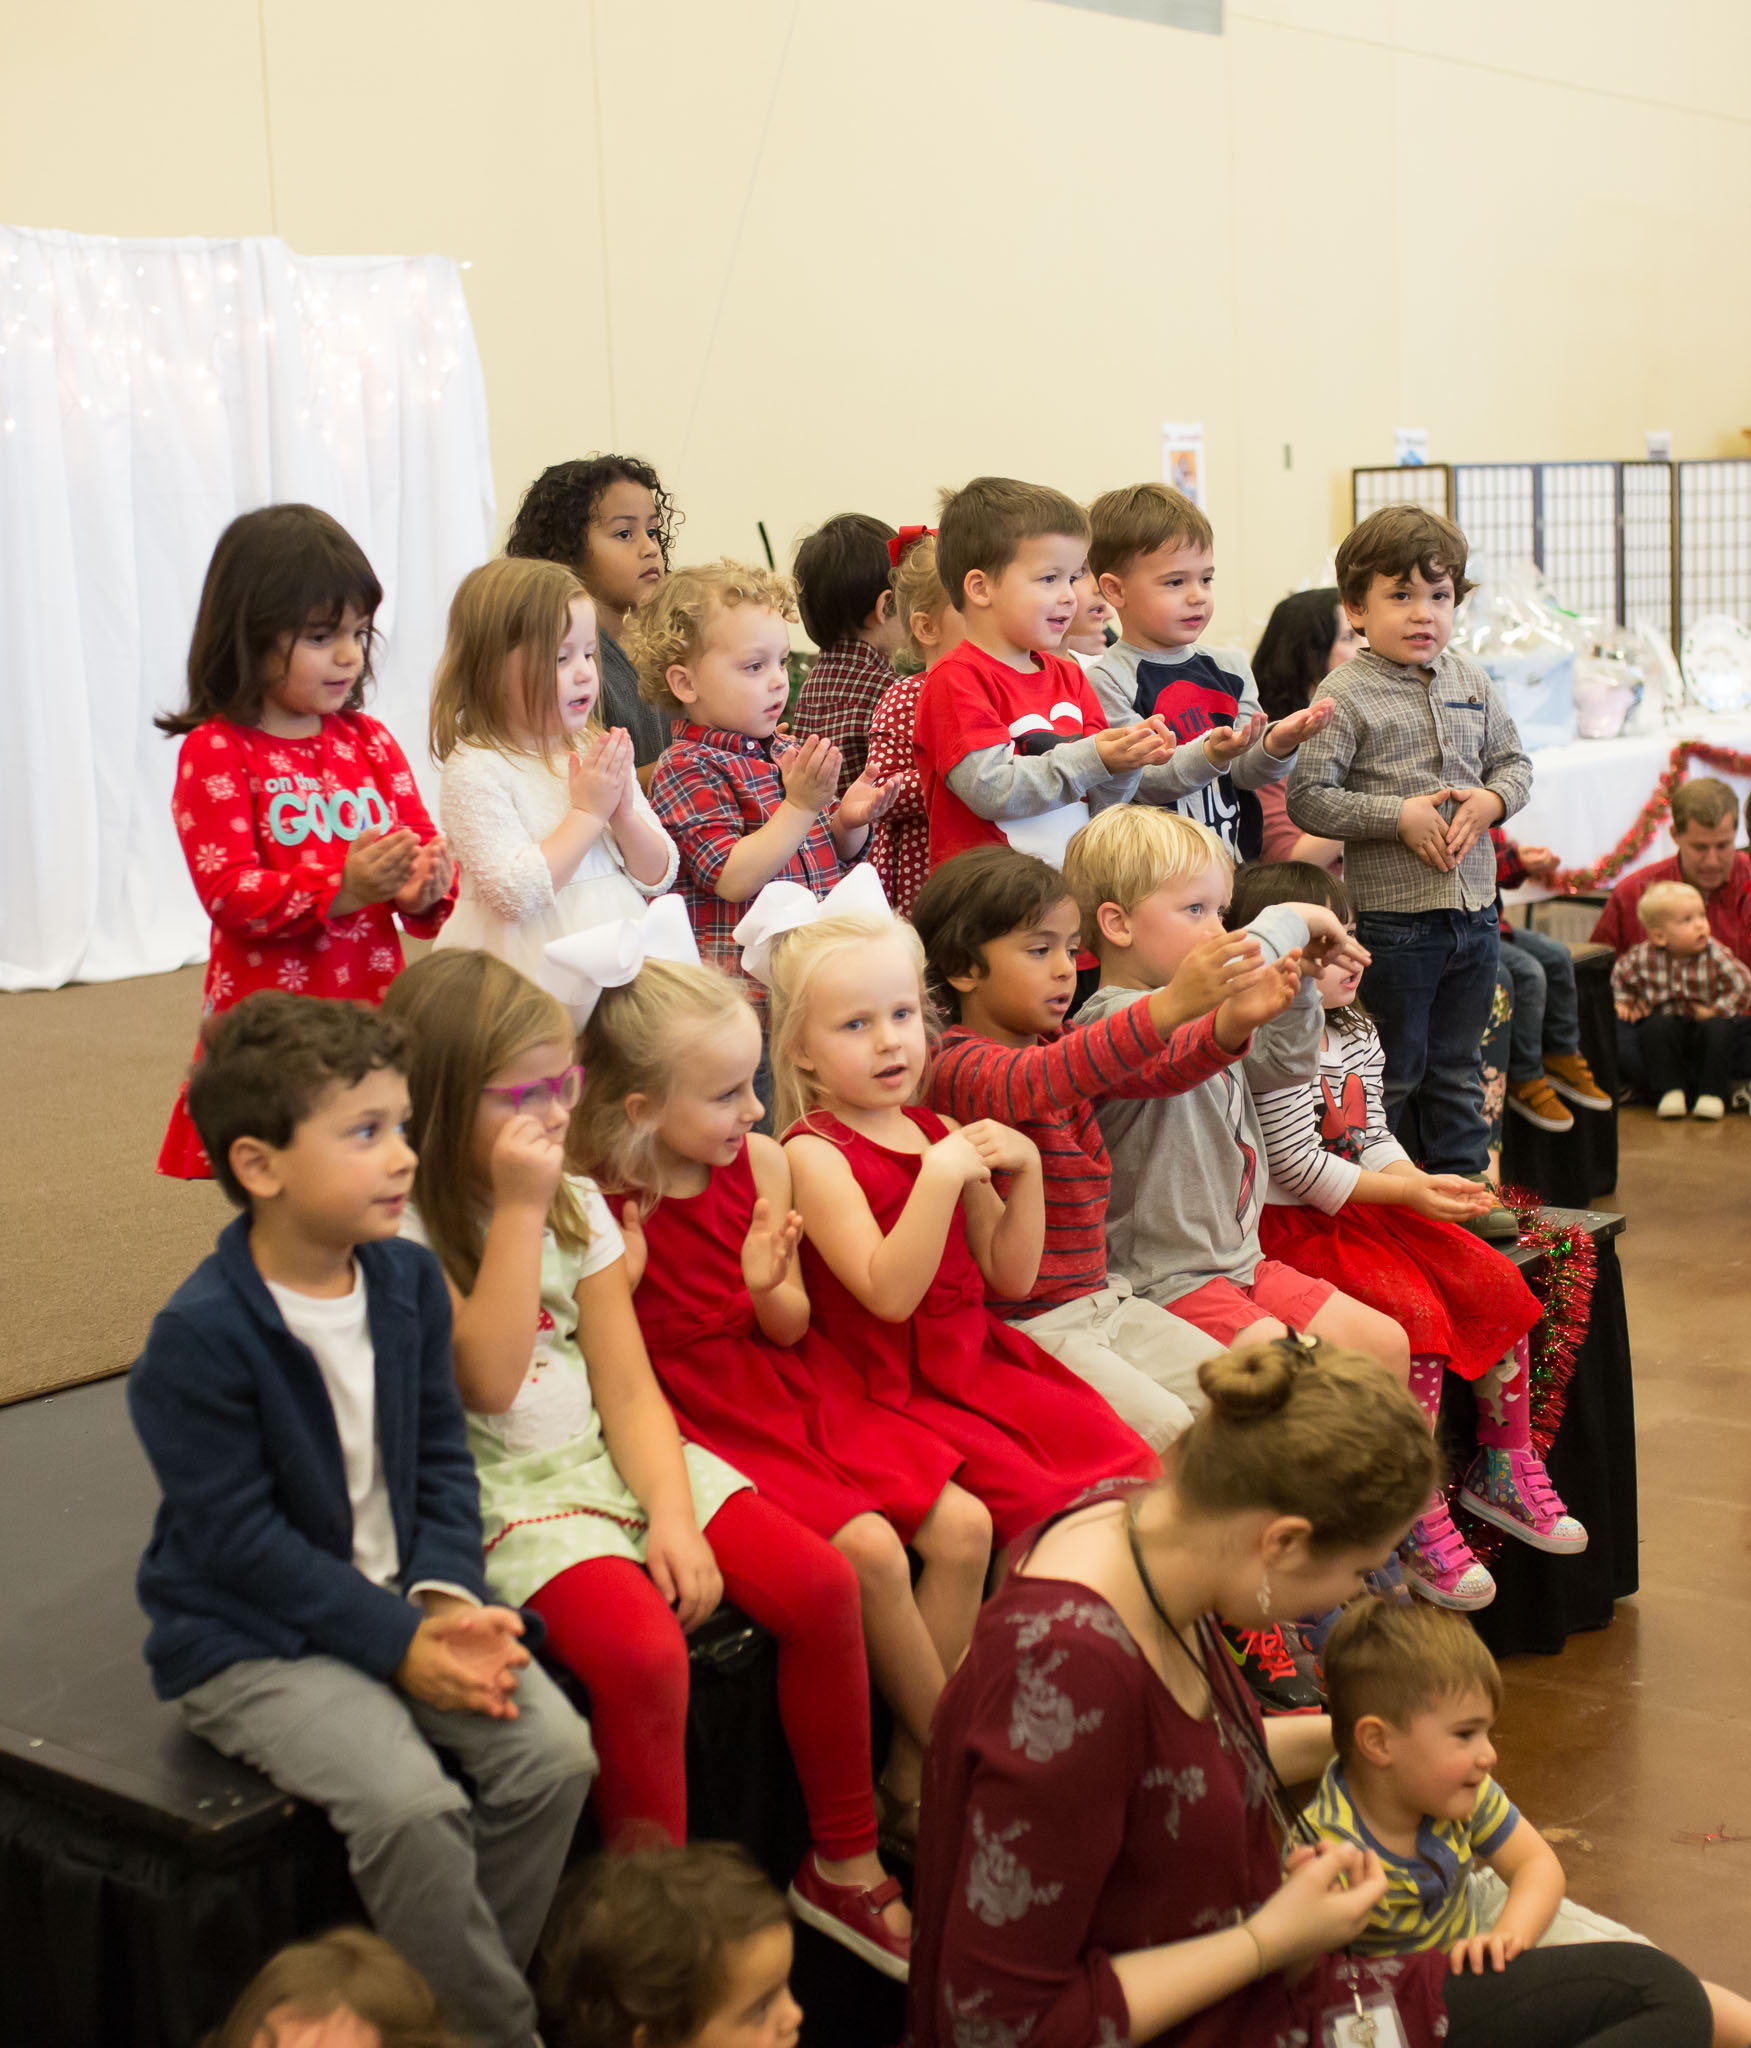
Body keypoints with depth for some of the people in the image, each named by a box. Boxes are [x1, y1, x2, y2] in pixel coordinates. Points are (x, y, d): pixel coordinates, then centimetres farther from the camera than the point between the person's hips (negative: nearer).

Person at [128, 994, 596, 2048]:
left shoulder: (408, 1277, 1)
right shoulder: (200, 1336, -20)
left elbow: (443, 1457, 7)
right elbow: (239, 1538, -19)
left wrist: (446, 1597, -11)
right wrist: (399, 1642, -21)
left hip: (401, 1598, 6)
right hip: (253, 1636, -6)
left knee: (555, 1750, -12)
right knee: (410, 1803, -27)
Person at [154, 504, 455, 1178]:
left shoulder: (368, 741, 12)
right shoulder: (215, 752, -4)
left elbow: (425, 845, 12)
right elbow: (228, 891, -12)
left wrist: (424, 890, -12)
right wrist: (342, 889, -25)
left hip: (373, 1004, 4)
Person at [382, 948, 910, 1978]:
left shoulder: (576, 1202, 7)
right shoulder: (400, 1228, -11)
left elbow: (627, 1388, 4)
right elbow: (490, 1378, -22)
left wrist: (673, 1512, -12)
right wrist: (518, 1209, -21)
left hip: (609, 1455, 6)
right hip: (499, 1490, -6)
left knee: (822, 1583, -11)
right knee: (644, 1651, -32)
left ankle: (846, 1863, 6)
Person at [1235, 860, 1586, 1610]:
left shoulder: (1355, 1033, 12)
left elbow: (1373, 1138, 13)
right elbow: (1298, 1168, -21)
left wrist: (1427, 1182, -7)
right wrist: (1408, 1194, -18)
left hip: (1366, 1204, 9)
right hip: (1294, 1224, -9)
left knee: (1494, 1281, -4)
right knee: (1416, 1312, -26)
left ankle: (1504, 1468, 10)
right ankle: (1415, 1521, -17)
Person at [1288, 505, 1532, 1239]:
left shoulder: (1471, 683, 8)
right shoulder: (1344, 697, -11)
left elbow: (1513, 761, 16)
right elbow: (1306, 797, -15)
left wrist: (1490, 800, -5)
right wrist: (1399, 815, -18)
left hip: (1473, 908, 6)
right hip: (1391, 914, -5)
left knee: (1458, 1064, 16)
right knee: (1392, 1068, 4)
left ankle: (1462, 1179, 27)